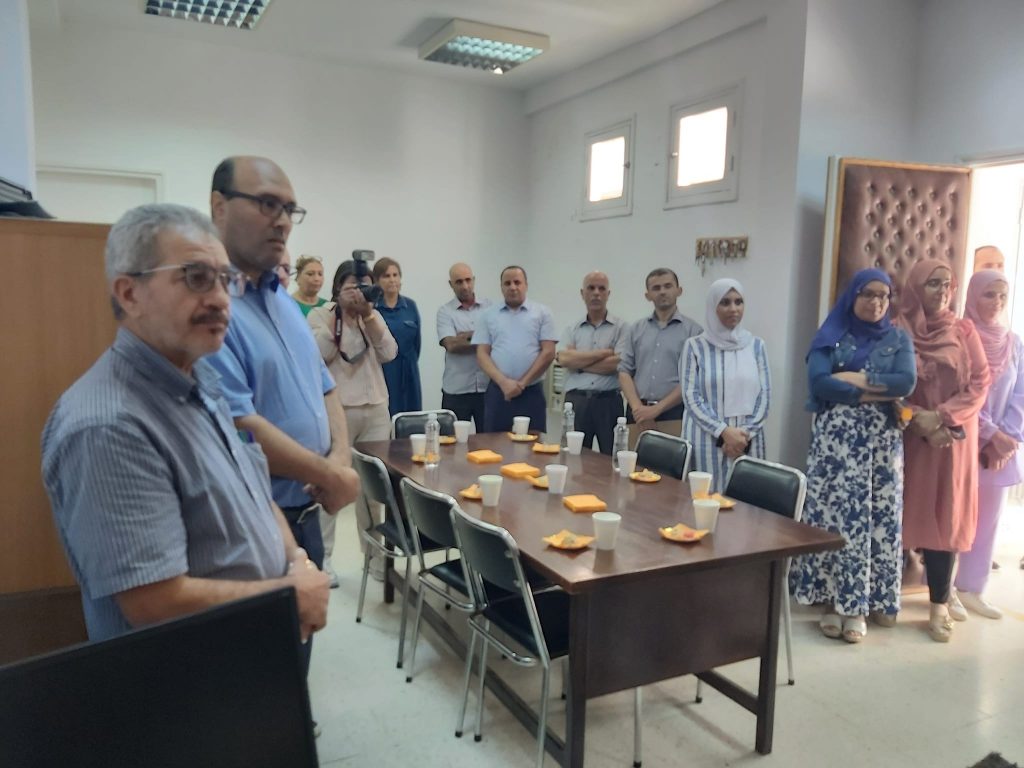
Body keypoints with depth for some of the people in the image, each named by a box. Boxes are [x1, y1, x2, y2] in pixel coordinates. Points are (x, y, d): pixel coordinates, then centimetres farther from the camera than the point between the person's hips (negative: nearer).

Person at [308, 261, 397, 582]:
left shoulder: (374, 317, 13)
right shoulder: (320, 315, 1)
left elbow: (389, 353, -1)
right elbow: (318, 355, -12)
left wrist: (369, 314, -9)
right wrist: (340, 314, -13)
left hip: (376, 410, 4)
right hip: (336, 411, -4)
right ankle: (320, 558, 11)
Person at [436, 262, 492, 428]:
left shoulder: (490, 306, 8)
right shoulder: (445, 311, 3)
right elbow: (451, 345, -11)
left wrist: (467, 335, -7)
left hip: (488, 386, 1)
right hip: (456, 390, -1)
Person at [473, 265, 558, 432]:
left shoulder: (541, 312, 6)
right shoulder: (488, 316, 10)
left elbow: (548, 353, -1)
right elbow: (482, 354, 3)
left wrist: (522, 383, -7)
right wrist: (503, 382, -12)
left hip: (531, 392, -1)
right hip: (497, 391, 1)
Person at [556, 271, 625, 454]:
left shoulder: (620, 327, 2)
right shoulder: (572, 329, 11)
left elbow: (618, 364, -11)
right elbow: (564, 358, -7)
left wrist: (579, 363, -4)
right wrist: (604, 352, -8)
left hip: (608, 401, -2)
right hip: (576, 400, 2)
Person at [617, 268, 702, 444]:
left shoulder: (693, 330, 1)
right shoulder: (635, 330, 12)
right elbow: (624, 370, 5)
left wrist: (657, 409, -11)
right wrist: (637, 407, -9)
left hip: (673, 414, -3)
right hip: (639, 414, 3)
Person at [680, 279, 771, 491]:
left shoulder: (756, 345, 8)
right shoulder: (695, 346, 0)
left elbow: (764, 394, 5)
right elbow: (691, 397, -5)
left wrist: (746, 433, -8)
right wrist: (724, 431, -14)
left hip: (747, 441, 2)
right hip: (707, 440, -2)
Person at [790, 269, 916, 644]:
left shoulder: (898, 338, 10)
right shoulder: (830, 336, 5)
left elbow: (907, 382, -6)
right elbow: (818, 381, -11)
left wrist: (856, 379, -11)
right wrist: (875, 394, -12)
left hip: (882, 440, 2)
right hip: (835, 437, -2)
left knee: (877, 516, 1)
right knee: (832, 513, -4)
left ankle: (859, 603, 9)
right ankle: (833, 599, 6)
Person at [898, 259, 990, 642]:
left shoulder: (964, 331, 4)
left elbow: (980, 383, -1)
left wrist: (943, 417, -14)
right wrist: (918, 419, -16)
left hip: (955, 439, 1)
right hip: (910, 437, -1)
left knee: (944, 517, 2)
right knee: (905, 514, 3)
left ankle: (939, 606, 8)